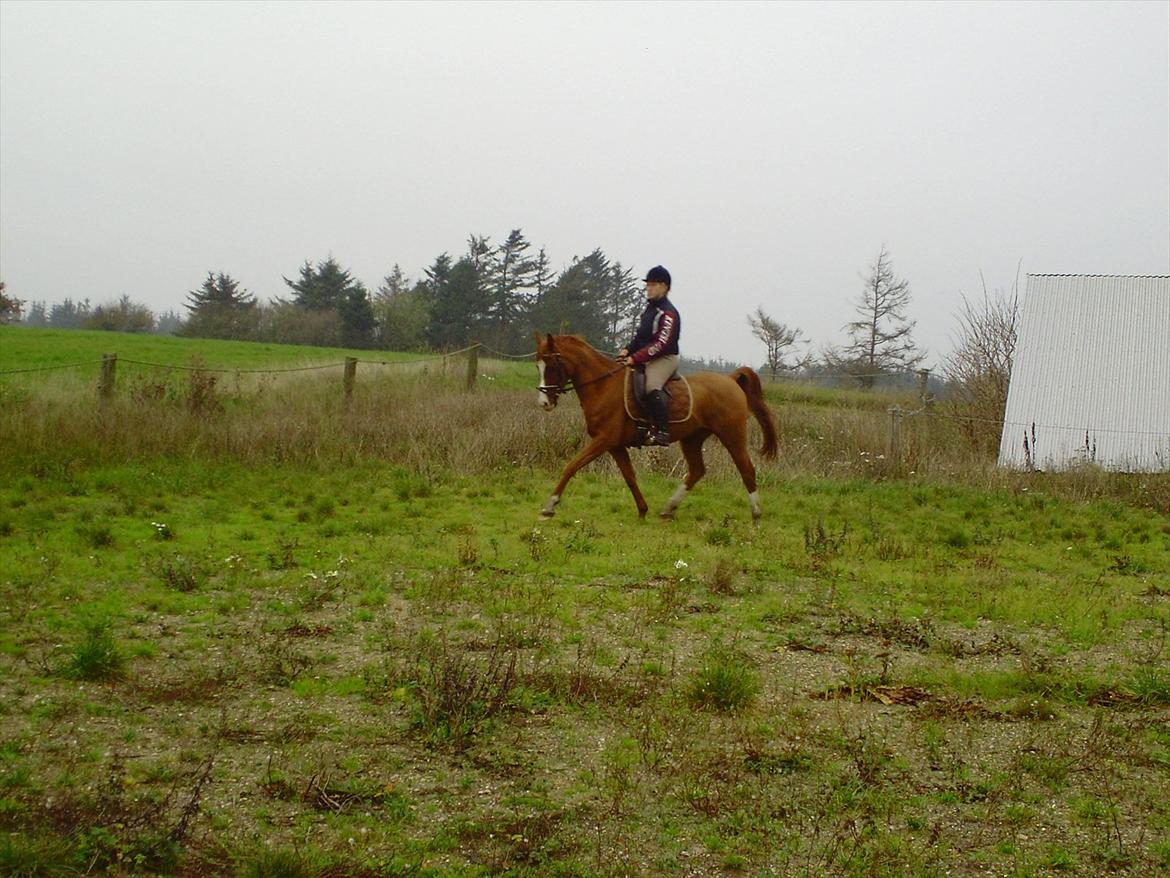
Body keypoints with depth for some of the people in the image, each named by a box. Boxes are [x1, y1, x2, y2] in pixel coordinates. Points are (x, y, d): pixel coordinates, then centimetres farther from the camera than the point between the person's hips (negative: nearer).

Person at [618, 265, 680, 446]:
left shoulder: (668, 313, -12)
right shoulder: (649, 309, 18)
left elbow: (661, 344, -21)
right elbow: (640, 337, 22)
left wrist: (636, 358, -24)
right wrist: (628, 350, 2)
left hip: (665, 358, -10)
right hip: (646, 359, 10)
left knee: (652, 386, -34)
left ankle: (662, 431, -35)